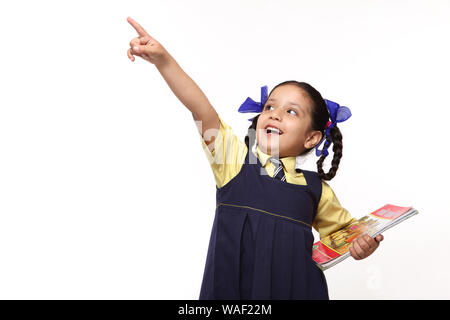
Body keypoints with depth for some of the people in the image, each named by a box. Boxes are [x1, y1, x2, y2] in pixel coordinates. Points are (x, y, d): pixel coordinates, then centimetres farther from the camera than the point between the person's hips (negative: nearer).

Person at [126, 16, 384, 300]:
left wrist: (360, 243, -3)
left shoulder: (315, 188, 3)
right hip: (231, 287, -1)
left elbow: (343, 226, 19)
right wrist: (163, 59, -27)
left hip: (295, 288, 2)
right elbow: (201, 109, -16)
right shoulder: (235, 159, -3)